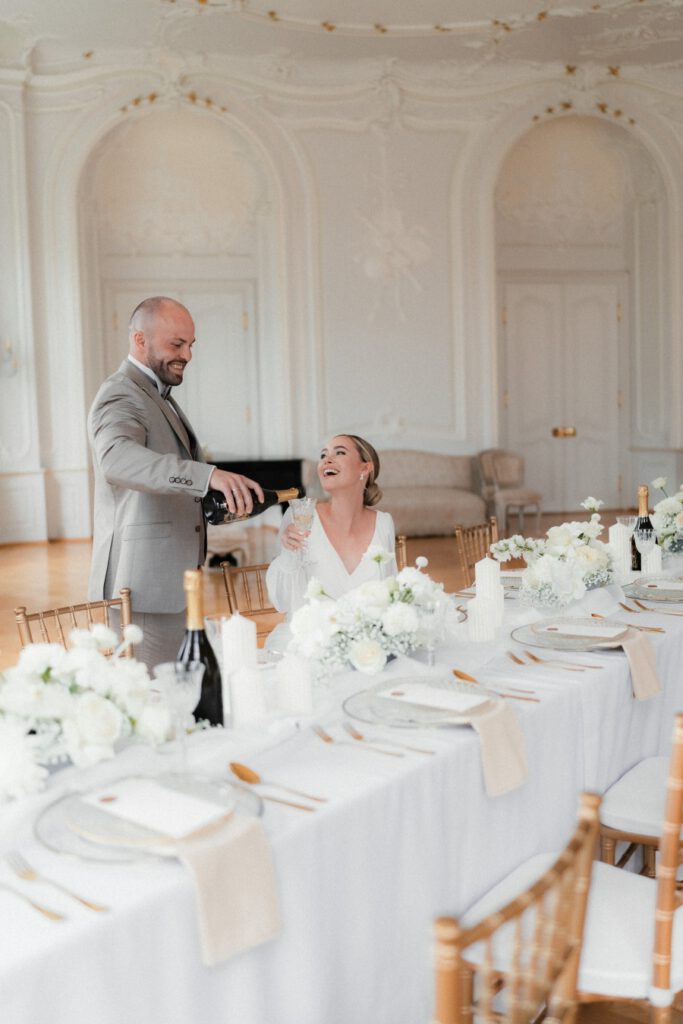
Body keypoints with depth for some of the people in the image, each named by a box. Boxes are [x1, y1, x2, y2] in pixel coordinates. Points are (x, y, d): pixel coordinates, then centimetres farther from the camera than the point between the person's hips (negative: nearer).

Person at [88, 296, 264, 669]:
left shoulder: (157, 396, 20)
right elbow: (116, 458, -37)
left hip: (171, 585, 10)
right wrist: (208, 474, -48)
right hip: (142, 587, -10)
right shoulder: (121, 395, -14)